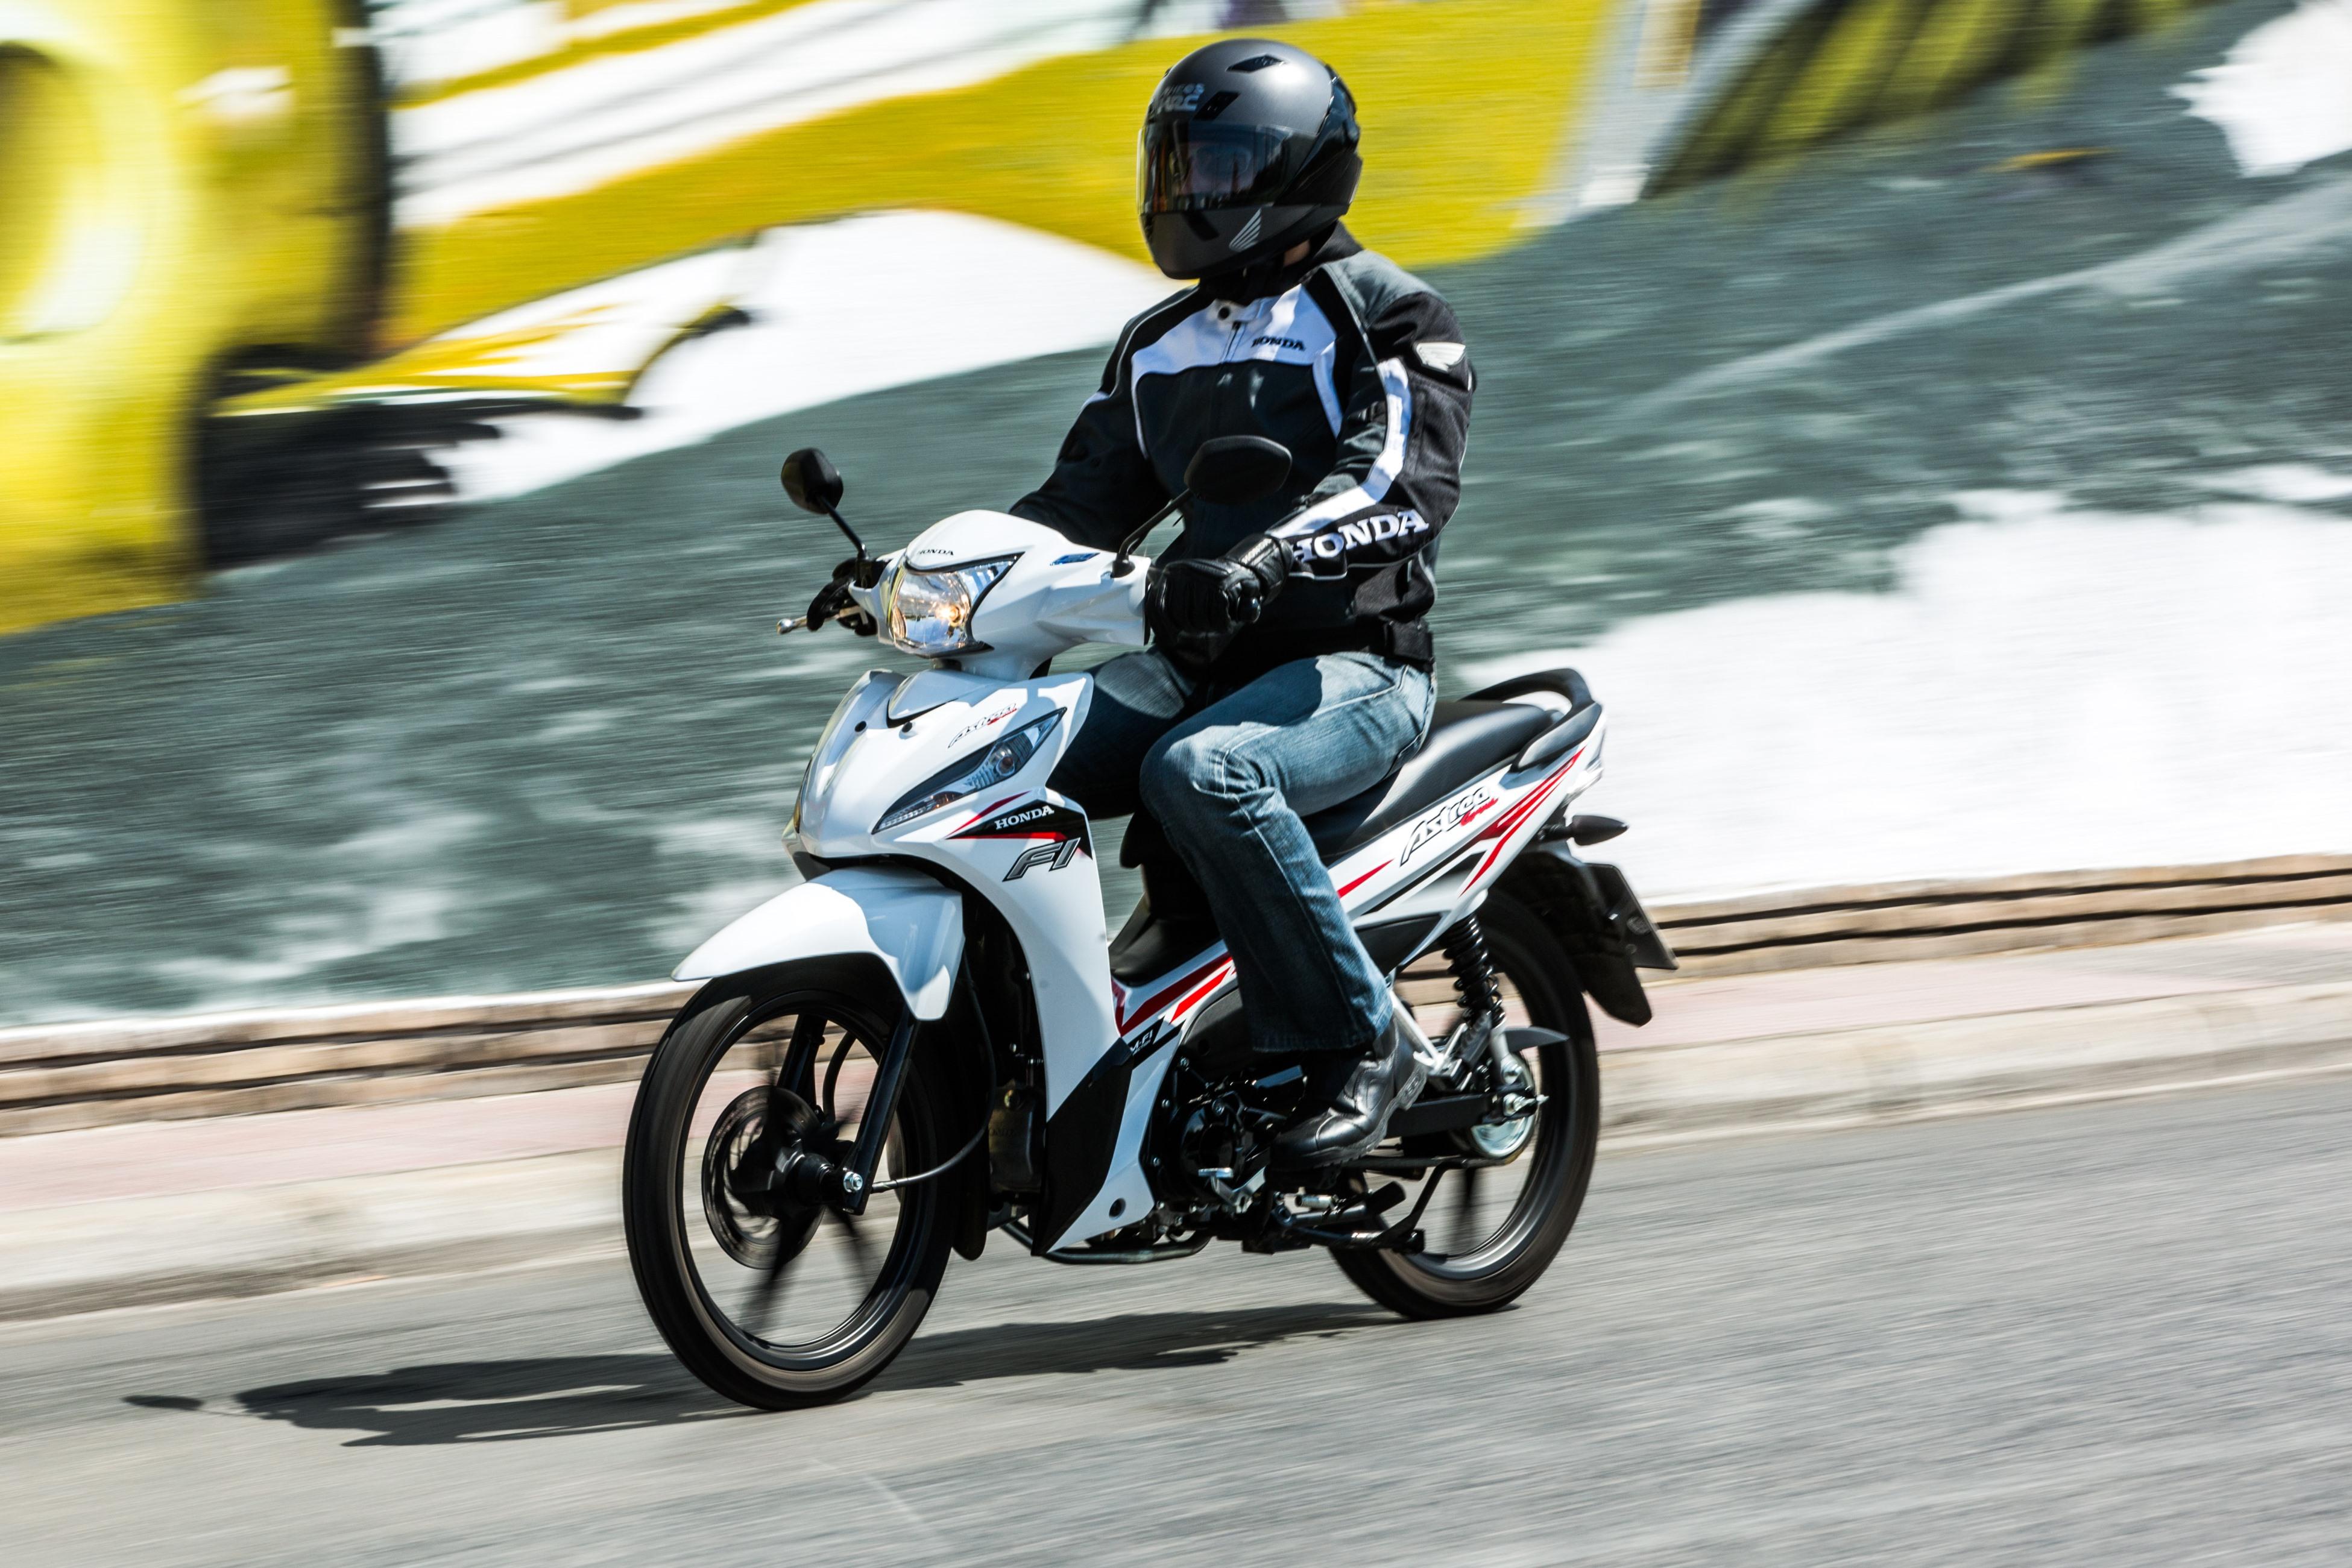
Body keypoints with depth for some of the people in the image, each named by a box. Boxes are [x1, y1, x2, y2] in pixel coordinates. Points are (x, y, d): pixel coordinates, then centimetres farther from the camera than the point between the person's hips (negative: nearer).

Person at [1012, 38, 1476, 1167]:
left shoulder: (1383, 314, -4)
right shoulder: (1161, 345, 19)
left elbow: (1402, 484, -20)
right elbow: (1087, 494, 16)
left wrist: (1255, 564, -38)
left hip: (1355, 664, -7)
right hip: (1197, 668, 7)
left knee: (1201, 774, -37)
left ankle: (1360, 1042, -26)